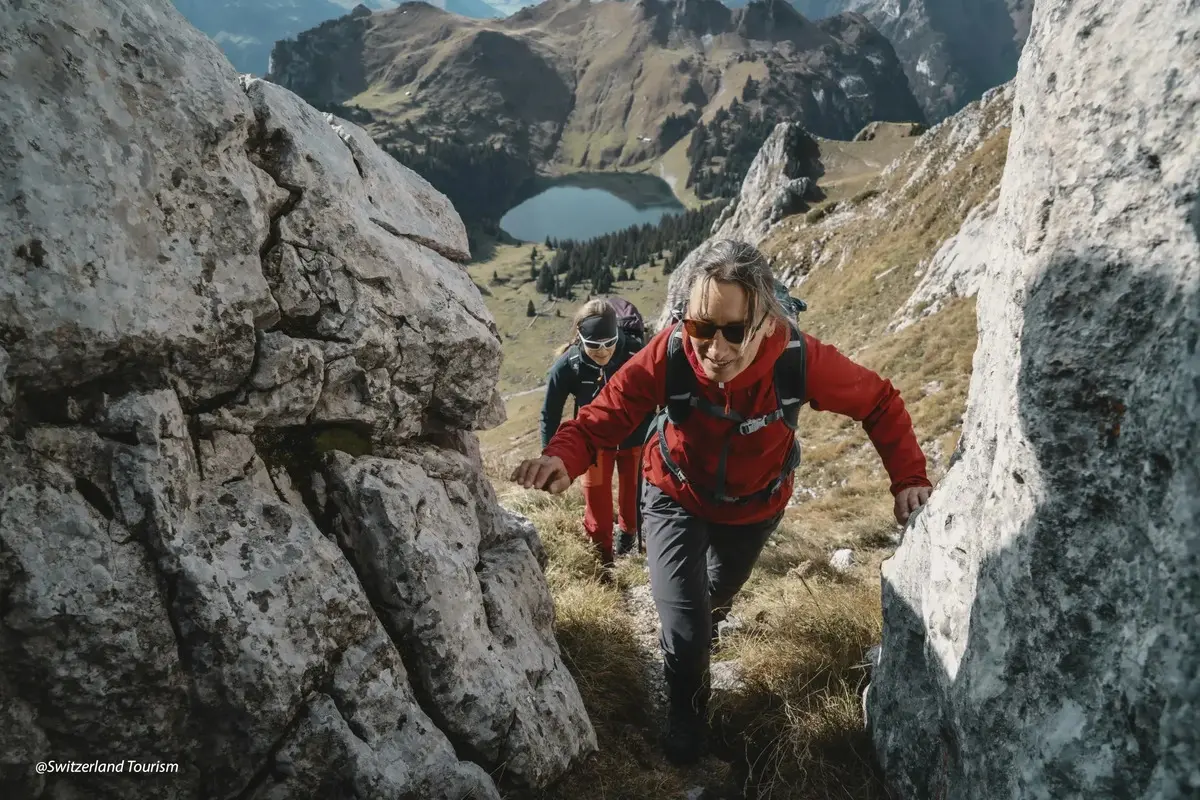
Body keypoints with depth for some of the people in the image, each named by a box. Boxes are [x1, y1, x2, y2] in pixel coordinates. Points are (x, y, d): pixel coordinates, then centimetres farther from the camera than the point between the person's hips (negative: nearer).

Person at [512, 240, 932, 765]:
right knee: (684, 633, -9)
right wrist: (563, 458, -54)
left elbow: (879, 403, -18)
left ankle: (703, 619, 71)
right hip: (676, 499, -2)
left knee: (721, 589, 30)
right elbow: (602, 417, -34)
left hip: (754, 508, 2)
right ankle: (686, 715, 28)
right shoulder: (669, 355, -37)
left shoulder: (801, 360, -35)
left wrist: (908, 477, -26)